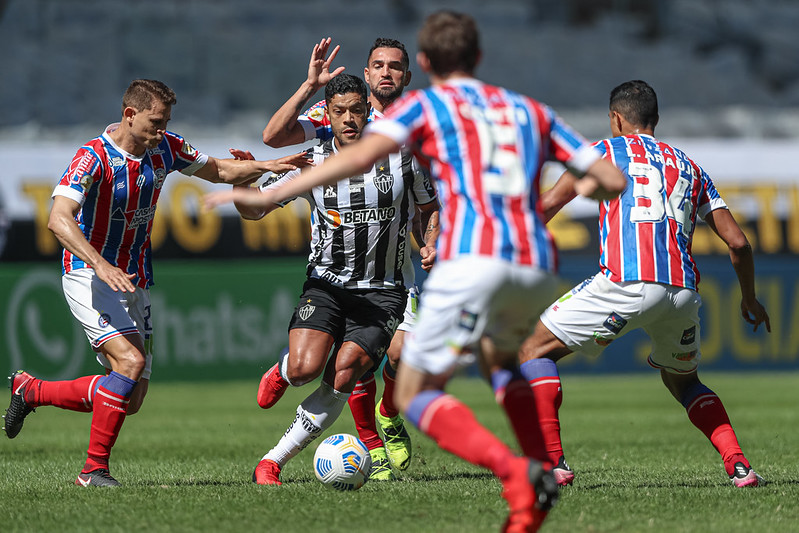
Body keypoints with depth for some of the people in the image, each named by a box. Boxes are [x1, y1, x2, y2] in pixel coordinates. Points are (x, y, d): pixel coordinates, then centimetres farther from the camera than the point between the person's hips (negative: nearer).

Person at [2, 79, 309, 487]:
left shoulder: (165, 148, 0)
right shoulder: (94, 158, -20)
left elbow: (217, 170, 17)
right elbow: (59, 219, -32)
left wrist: (265, 166, -1)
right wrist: (101, 266, -45)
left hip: (133, 282, 7)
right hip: (88, 276, -7)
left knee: (130, 399, 4)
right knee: (131, 360, -27)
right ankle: (94, 469, -16)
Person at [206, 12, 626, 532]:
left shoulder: (424, 104, 13)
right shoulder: (529, 111, 25)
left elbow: (362, 153, -7)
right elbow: (613, 179, 21)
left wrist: (271, 194, -7)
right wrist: (578, 191, 45)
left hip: (472, 260, -5)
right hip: (537, 267, 5)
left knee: (415, 394, 4)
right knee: (500, 356, 34)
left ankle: (515, 473, -20)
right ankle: (541, 478, 15)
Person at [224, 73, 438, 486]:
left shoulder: (401, 156, -4)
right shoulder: (312, 163, -4)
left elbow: (430, 211, 11)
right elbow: (254, 209, 3)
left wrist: (432, 245, -9)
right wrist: (241, 180, -19)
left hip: (383, 292, 0)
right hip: (326, 284, 0)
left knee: (341, 379, -16)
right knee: (306, 367, -23)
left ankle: (273, 462, -7)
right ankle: (281, 372, 16)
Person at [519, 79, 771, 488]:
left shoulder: (608, 149, 16)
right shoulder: (688, 166, 27)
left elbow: (547, 205, 8)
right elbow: (737, 242, 23)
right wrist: (749, 300, 37)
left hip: (625, 284, -5)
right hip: (683, 291, 5)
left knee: (535, 350, 11)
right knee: (682, 381, 30)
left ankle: (552, 461, -4)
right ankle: (738, 465, 10)